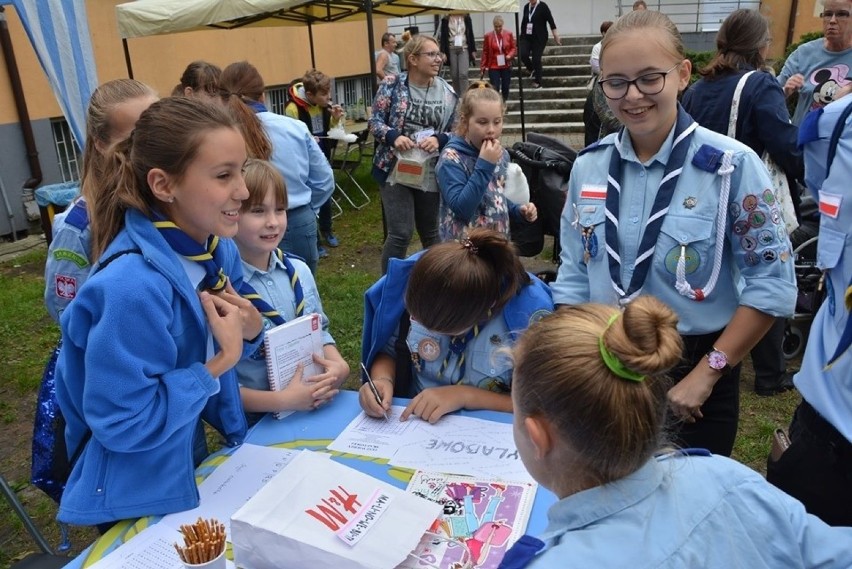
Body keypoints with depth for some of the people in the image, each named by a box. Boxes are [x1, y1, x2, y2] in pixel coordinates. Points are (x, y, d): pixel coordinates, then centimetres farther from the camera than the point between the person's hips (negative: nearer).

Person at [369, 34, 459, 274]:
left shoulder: (447, 93, 3)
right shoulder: (392, 85, -4)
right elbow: (374, 121, -3)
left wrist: (438, 140, -16)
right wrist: (394, 136, -22)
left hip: (431, 174, 3)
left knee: (430, 232, 16)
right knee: (400, 233, -9)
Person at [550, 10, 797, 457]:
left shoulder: (731, 166, -14)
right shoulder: (588, 166, -3)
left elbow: (771, 285, -11)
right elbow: (573, 277, 3)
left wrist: (706, 373, -14)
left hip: (693, 370, -3)